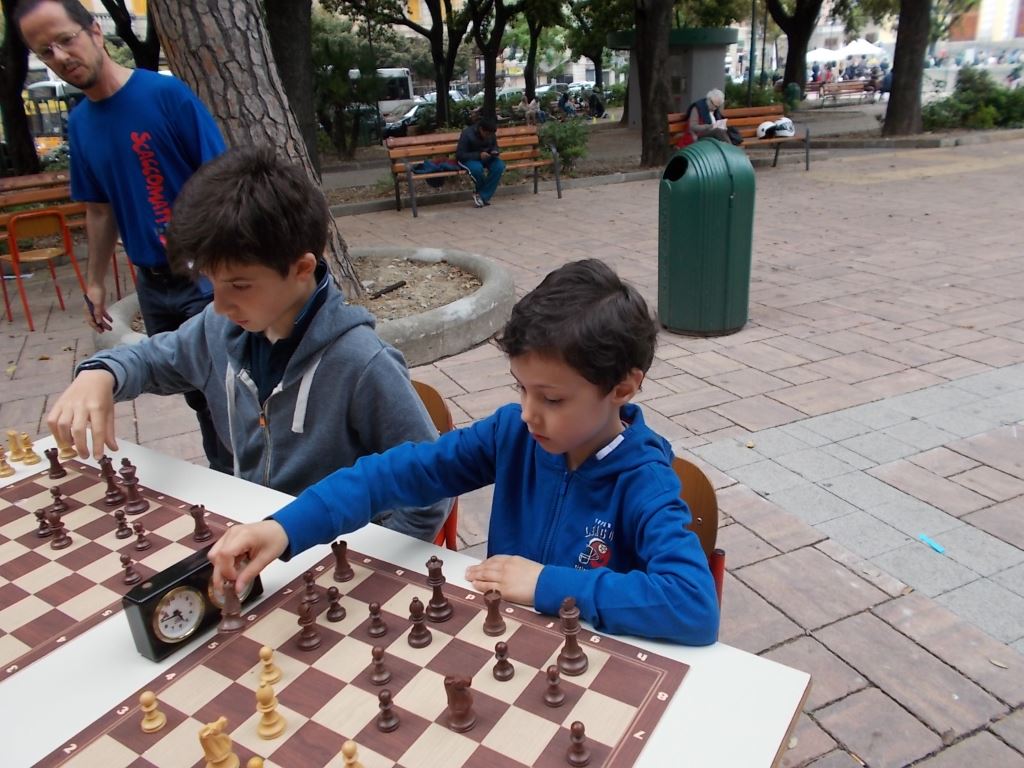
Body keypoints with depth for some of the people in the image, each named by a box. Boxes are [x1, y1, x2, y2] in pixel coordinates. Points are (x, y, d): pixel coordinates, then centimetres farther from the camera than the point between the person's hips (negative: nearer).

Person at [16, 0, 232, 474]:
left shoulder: (166, 93, -11)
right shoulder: (79, 124, 8)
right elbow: (100, 210, 17)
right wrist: (95, 283, 16)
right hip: (151, 285, 6)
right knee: (198, 395, 16)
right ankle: (222, 481, 32)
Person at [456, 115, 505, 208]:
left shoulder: (491, 133, -9)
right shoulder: (467, 133, -24)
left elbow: (494, 146, 9)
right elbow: (460, 154, -23)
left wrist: (495, 151, -17)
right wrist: (478, 155, -32)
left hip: (485, 157, 5)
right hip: (469, 159, -5)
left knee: (500, 166, -26)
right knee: (477, 168, -39)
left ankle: (482, 196, -17)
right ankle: (485, 194, -8)